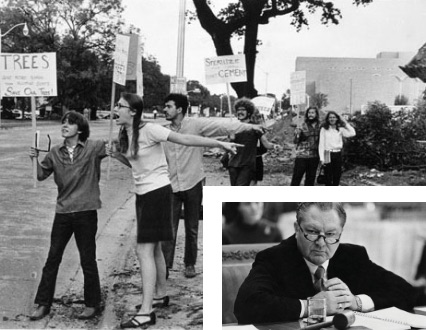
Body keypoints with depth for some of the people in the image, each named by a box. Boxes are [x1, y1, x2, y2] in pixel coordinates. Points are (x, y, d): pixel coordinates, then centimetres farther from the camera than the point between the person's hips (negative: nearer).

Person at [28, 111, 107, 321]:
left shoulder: (93, 148, -4)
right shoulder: (55, 152, 6)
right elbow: (41, 175, 12)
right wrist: (36, 159, -5)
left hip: (86, 212, -3)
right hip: (62, 213, 4)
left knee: (88, 261, 7)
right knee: (52, 259, 10)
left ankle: (92, 304, 23)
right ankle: (43, 304, 22)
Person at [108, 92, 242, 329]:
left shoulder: (148, 130, -18)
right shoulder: (125, 134, 7)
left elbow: (185, 139, -21)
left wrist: (220, 143, -26)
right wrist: (118, 156, -1)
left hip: (157, 192, -8)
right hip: (142, 193, 8)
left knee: (144, 251, -11)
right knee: (153, 248, 18)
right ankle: (160, 295, 34)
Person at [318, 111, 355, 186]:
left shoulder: (340, 129, 7)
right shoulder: (324, 129, 1)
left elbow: (352, 133, -7)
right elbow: (321, 144, -2)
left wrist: (346, 123, 1)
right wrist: (321, 158, -10)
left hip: (338, 154, 3)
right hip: (328, 155, -3)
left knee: (337, 177, 6)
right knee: (328, 179, -1)